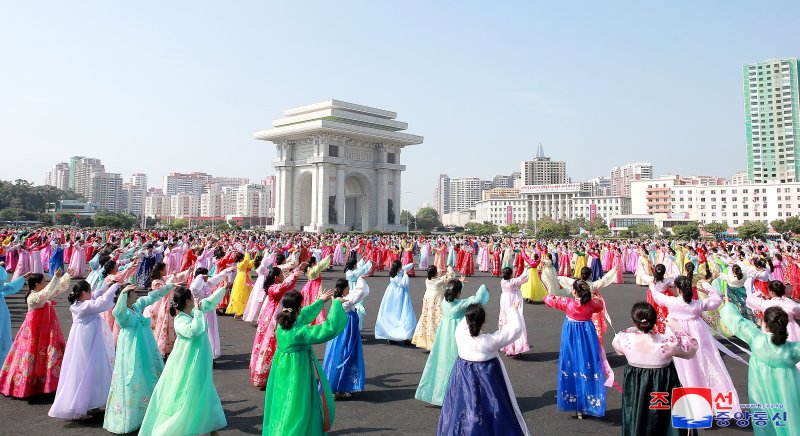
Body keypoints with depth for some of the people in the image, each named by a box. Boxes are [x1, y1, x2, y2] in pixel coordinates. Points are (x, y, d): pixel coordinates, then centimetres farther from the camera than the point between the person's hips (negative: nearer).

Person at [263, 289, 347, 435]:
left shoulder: (282, 325, -5)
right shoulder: (300, 332, -28)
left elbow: (304, 314, 14)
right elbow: (330, 328, -30)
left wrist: (320, 301, 24)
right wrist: (336, 303, -18)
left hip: (283, 371, 8)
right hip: (297, 374, -8)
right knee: (298, 407, 7)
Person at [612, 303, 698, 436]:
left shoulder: (625, 339, -21)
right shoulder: (668, 342, -26)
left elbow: (616, 342, 4)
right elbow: (692, 347, -7)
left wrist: (637, 329, 7)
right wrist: (676, 326, -2)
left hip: (634, 390, 2)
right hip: (663, 388, -1)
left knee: (636, 424, 21)